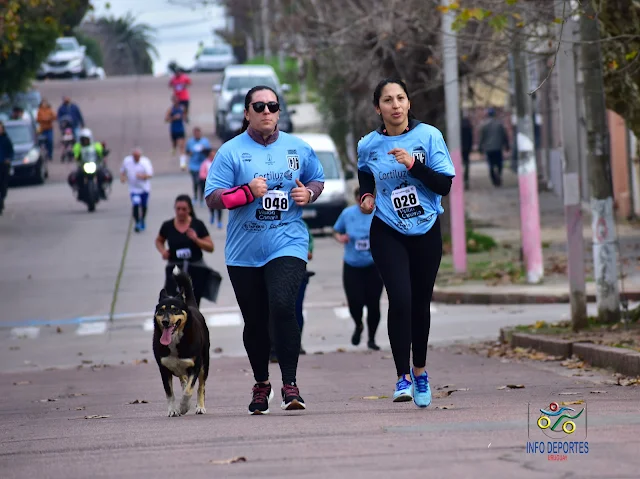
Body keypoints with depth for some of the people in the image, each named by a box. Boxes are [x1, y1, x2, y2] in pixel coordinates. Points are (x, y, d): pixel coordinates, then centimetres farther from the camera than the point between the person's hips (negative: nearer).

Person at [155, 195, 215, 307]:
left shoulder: (197, 225, -3)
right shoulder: (168, 226, 0)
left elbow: (211, 248, -3)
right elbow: (159, 241, 20)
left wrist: (196, 239, -19)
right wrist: (162, 251, -2)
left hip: (195, 269, 1)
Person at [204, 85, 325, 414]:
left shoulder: (298, 149, 7)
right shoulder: (231, 151, -1)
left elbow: (318, 179, 21)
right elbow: (213, 198, -5)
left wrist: (308, 193, -2)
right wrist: (248, 191, -20)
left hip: (288, 246, -1)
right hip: (244, 252, 1)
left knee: (282, 307, -21)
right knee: (255, 322, 9)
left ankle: (290, 385, -16)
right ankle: (261, 384, 30)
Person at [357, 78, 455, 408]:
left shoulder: (429, 136, -6)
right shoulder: (368, 146, -1)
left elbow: (445, 184, -9)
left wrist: (414, 165, -22)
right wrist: (366, 197, 2)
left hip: (426, 232, 1)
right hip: (387, 233, -1)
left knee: (420, 303, 10)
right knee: (400, 299, -17)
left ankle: (420, 371, 31)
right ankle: (403, 377, -12)